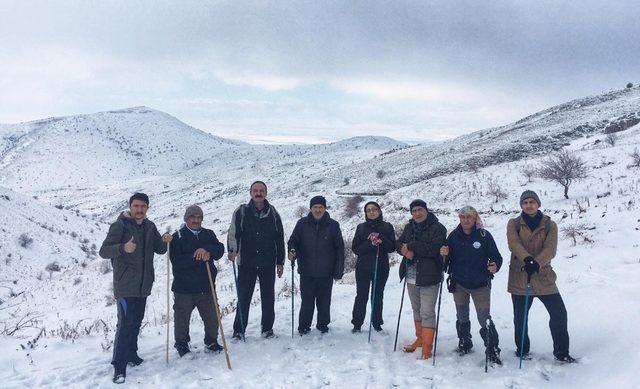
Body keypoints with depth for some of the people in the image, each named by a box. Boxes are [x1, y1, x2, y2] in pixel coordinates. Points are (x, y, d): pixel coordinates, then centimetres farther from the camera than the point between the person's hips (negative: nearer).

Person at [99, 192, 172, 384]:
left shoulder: (149, 226, 8)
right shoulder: (120, 225, -12)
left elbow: (159, 249, 14)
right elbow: (104, 251, -18)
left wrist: (164, 241, -9)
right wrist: (123, 248, -37)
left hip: (143, 285, 7)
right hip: (125, 285, -6)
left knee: (136, 322, 17)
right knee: (125, 324, -9)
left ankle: (131, 354, 33)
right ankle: (119, 366, -2)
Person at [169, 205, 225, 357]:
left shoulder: (209, 234, 9)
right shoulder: (178, 236, -4)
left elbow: (220, 251, -4)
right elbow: (176, 261, -16)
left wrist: (207, 250, -24)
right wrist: (199, 257, -22)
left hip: (206, 286, 3)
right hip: (184, 287, -3)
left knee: (212, 317, 10)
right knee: (182, 319, 9)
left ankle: (211, 342, 31)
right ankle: (182, 345, 30)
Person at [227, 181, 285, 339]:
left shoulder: (273, 213, 6)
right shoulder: (241, 212, 0)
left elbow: (279, 239, 9)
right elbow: (233, 232, -11)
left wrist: (280, 262, 8)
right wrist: (232, 250, -29)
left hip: (268, 264, 2)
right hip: (246, 263, -2)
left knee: (268, 297, 9)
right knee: (244, 297, 2)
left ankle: (267, 328, 24)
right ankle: (239, 330, 14)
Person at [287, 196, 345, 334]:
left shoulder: (333, 225, 1)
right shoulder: (302, 224, 1)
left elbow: (340, 249, 2)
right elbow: (293, 241, 6)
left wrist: (339, 270, -1)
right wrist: (292, 251, -18)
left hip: (326, 273, 0)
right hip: (306, 272, 0)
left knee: (324, 302, 11)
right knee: (307, 302, 5)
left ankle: (323, 325, 28)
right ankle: (303, 327, 20)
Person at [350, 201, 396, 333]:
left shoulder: (387, 227, 3)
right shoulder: (361, 227, 4)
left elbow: (392, 247, -2)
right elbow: (355, 248, -1)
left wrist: (381, 239, -20)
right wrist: (370, 244, -17)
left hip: (381, 268, 0)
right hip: (363, 268, 0)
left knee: (378, 297, 9)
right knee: (361, 297, 3)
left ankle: (377, 323, 22)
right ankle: (357, 324, 14)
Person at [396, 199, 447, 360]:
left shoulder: (437, 228, -9)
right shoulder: (409, 227, 12)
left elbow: (433, 249, -22)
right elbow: (399, 243, 7)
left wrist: (411, 246, -17)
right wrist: (405, 250, -15)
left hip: (428, 278, -7)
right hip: (411, 277, 7)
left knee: (427, 313, -6)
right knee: (416, 310, 19)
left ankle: (427, 349, 1)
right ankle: (420, 339, 36)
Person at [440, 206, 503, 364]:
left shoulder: (484, 235, -9)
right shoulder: (454, 236, -1)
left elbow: (496, 256, -6)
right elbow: (448, 259, 5)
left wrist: (495, 266, -27)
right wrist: (444, 254, -17)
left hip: (480, 285, -3)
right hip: (459, 284, 4)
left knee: (485, 319, -6)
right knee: (462, 317, 19)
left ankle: (492, 350, 9)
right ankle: (464, 344, 38)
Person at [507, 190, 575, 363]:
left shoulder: (550, 225, 2)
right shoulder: (514, 224, 2)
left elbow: (550, 249, -12)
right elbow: (514, 244, -16)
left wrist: (536, 263, -29)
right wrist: (527, 259, -34)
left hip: (543, 277, 0)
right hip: (519, 277, 0)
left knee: (559, 313, -2)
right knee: (520, 317, 10)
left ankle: (561, 352, 17)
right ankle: (522, 350, 31)